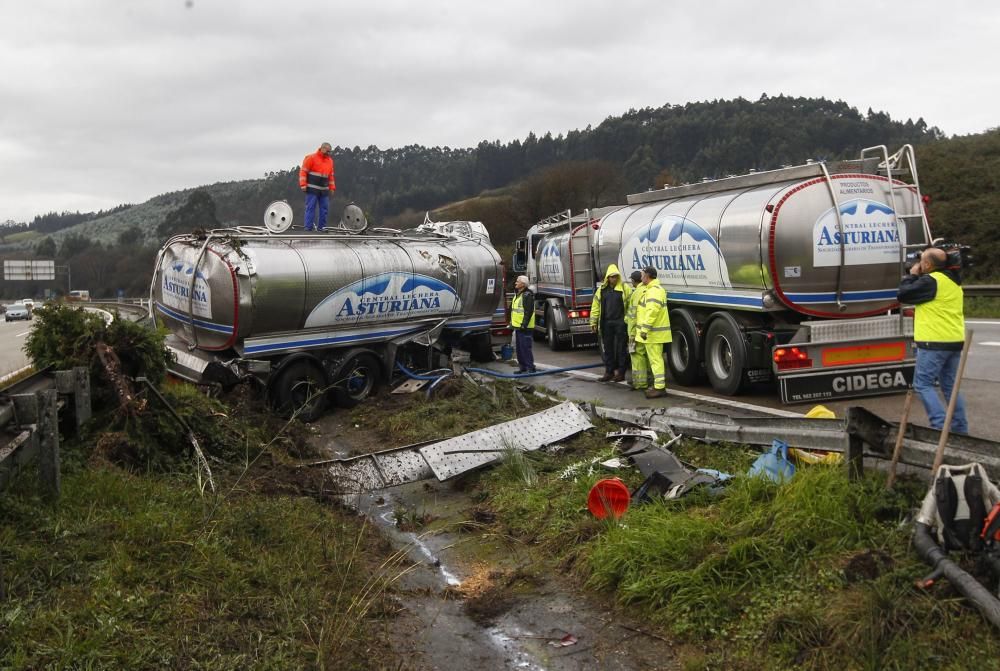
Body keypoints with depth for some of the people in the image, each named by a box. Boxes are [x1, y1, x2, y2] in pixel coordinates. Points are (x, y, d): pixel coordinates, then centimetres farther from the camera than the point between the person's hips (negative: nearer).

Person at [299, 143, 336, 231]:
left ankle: (321, 227, 11)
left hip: (324, 190, 6)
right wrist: (303, 184, -13)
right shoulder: (311, 158, -4)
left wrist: (332, 187, 15)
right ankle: (308, 228, -5)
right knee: (310, 208, -5)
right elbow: (303, 171, -6)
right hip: (312, 189, -6)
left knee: (324, 208, 4)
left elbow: (331, 175, 21)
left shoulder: (330, 160, 15)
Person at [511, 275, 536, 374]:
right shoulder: (517, 295, 17)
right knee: (519, 348, 14)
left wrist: (524, 324, -24)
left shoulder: (527, 295, -15)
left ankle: (530, 368, -4)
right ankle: (522, 366, 23)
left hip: (524, 327, -10)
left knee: (525, 347, -9)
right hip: (517, 326, 10)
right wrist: (512, 322, 22)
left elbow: (529, 312, -21)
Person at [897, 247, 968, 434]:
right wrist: (918, 277, 18)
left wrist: (912, 275, 4)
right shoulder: (952, 280, 14)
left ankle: (941, 427, -12)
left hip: (935, 342, -9)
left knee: (922, 384, -4)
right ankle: (960, 429, 14)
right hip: (954, 341, 9)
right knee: (950, 385, 14)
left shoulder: (931, 281, -15)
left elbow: (903, 295, -10)